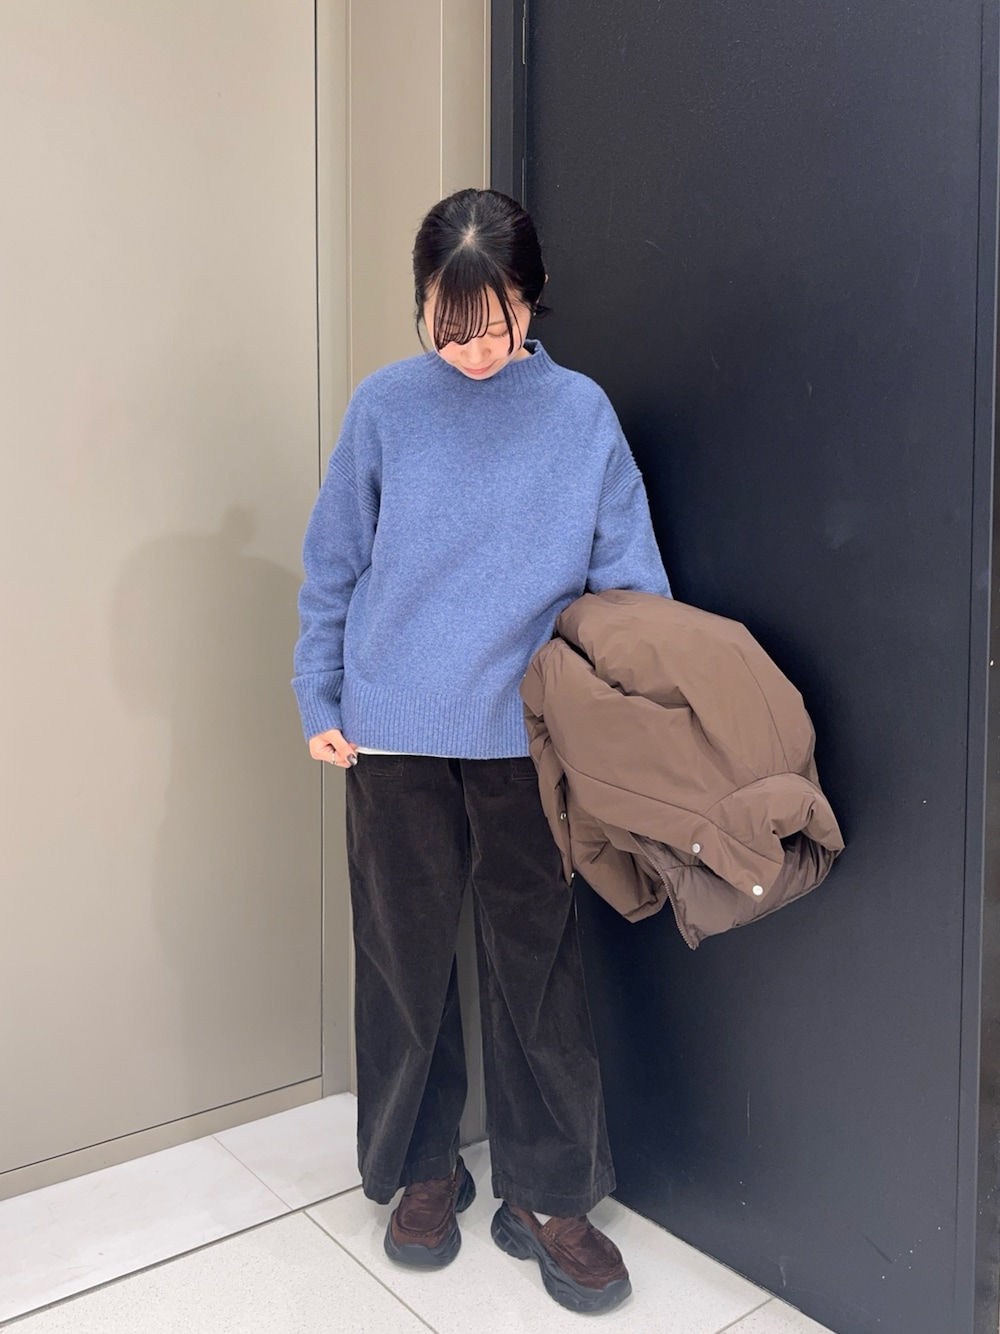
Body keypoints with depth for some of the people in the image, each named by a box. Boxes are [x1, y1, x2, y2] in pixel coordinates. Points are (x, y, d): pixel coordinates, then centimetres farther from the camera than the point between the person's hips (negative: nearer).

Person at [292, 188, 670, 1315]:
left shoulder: (581, 414, 0)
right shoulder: (384, 406, 0)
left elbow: (628, 579, 1)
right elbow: (331, 568, 6)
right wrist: (318, 700, 2)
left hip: (527, 735, 0)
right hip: (393, 735, 1)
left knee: (535, 963, 8)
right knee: (404, 957, 12)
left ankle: (547, 1193, 28)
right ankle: (421, 1169, 35)